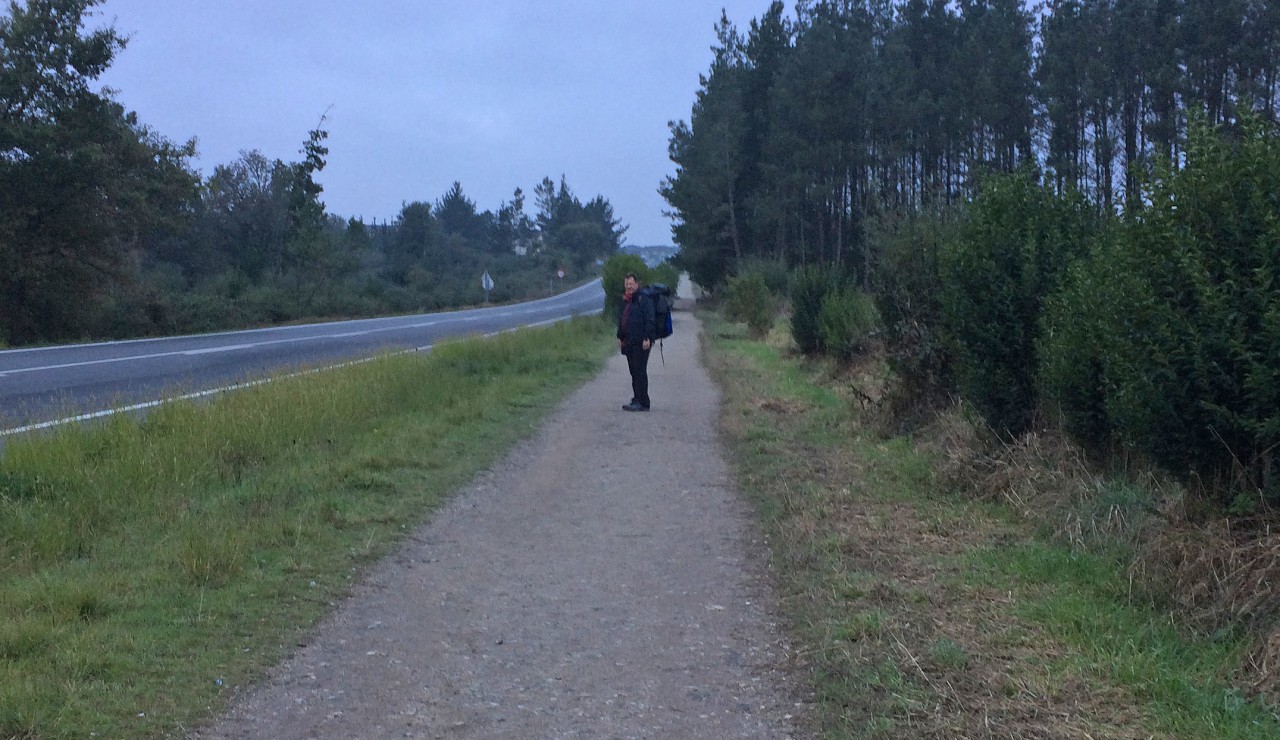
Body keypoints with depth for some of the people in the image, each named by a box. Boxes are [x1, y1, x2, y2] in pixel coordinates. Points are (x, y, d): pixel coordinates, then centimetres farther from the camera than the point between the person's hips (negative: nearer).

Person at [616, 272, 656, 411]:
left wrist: (647, 338, -21)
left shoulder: (644, 300, -10)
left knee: (640, 372, -8)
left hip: (641, 343, -9)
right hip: (629, 342, 9)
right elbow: (621, 319, 26)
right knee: (634, 372, 12)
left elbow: (649, 320, -16)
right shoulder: (626, 301, 17)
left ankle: (642, 403, -6)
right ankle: (637, 399, 19)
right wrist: (620, 337, 21)